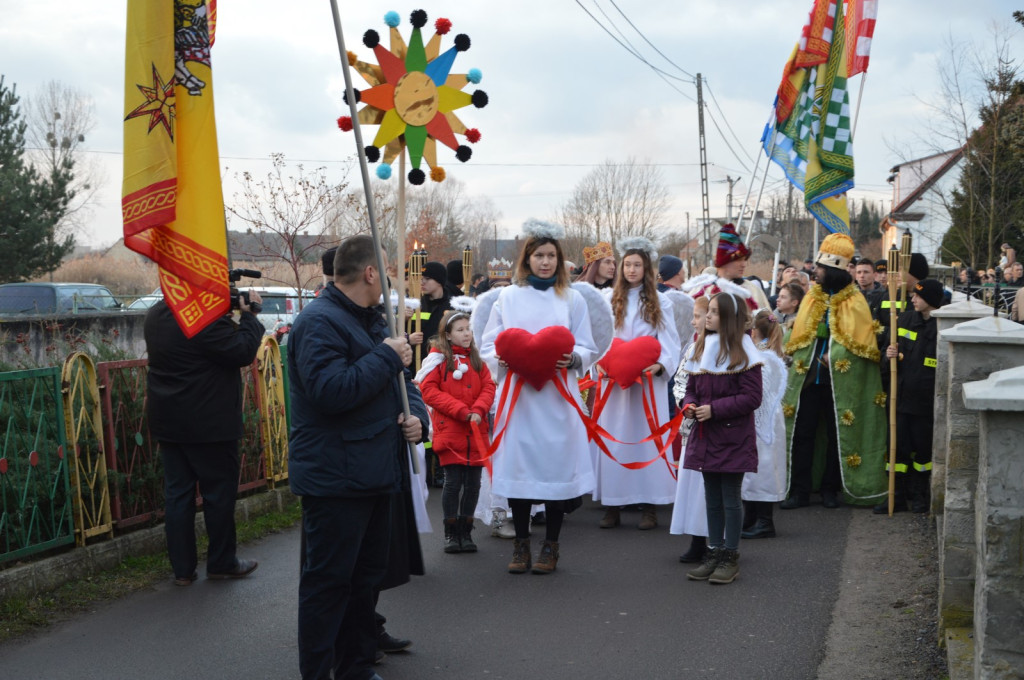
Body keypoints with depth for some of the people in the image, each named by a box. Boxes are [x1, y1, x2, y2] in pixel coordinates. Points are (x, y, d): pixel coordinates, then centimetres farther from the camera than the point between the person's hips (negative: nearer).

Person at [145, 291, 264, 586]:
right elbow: (244, 351, -19)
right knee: (219, 491, 7)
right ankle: (221, 563, 18)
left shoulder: (156, 315, 7)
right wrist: (249, 315, -6)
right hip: (208, 424, -8)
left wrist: (228, 317, 5)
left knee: (177, 493, 10)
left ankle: (182, 568, 15)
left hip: (168, 422, 8)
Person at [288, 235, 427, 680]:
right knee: (328, 581, -3)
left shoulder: (371, 320, 16)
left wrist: (416, 413, 1)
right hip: (335, 478, -10)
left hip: (376, 475, 10)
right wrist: (387, 356, -20)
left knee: (368, 576, 18)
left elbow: (399, 381, 22)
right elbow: (332, 391, -28)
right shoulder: (319, 322, -16)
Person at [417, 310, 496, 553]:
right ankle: (451, 533, 11)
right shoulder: (439, 357, -2)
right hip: (450, 432, -4)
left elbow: (488, 387, 6)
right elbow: (429, 390, -10)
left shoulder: (476, 359, 12)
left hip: (476, 432, 4)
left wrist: (478, 410, -13)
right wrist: (462, 411, -14)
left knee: (473, 483, 6)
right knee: (453, 482, -2)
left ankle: (465, 531, 17)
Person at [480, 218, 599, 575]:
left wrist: (572, 359, -14)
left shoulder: (572, 299, 9)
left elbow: (588, 350, 8)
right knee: (517, 464, -1)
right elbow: (488, 346, 9)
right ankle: (521, 543, 13)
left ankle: (551, 545, 12)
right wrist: (502, 359, -12)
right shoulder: (508, 298, 10)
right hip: (516, 395, 1)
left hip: (556, 396, 0)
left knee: (556, 464, -1)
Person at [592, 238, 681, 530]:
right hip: (615, 380, 1)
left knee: (647, 437, -2)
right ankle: (613, 505, 4)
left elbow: (670, 342, 2)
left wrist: (660, 365, -17)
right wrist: (599, 363, -12)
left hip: (648, 381, -1)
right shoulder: (610, 300, 10)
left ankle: (649, 506, 2)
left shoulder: (660, 302, 7)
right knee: (613, 438, 0)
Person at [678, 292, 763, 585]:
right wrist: (689, 405, -5)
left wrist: (714, 409, -18)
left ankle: (730, 558, 10)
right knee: (712, 499, 13)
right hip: (706, 435, 6)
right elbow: (691, 386, 17)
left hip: (733, 437, -6)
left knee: (730, 499, 1)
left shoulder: (742, 352, -11)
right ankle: (713, 553, 21)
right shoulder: (702, 349, 10)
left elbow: (752, 397, -14)